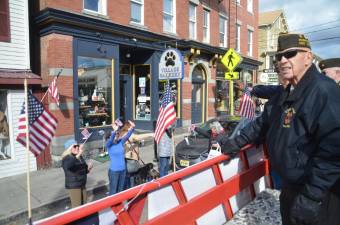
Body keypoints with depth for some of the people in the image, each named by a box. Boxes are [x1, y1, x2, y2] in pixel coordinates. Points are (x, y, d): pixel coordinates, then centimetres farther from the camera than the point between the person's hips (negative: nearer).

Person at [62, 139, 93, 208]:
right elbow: (68, 166, -40)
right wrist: (78, 155, -47)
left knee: (84, 205, 14)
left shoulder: (80, 157, 7)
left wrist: (89, 168, -4)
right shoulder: (66, 158, -14)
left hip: (82, 185, 7)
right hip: (73, 186, -7)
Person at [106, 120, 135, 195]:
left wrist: (132, 128, -27)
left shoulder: (121, 142, 2)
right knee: (113, 191, 4)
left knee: (121, 190, 18)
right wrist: (115, 130, -48)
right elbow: (111, 139, -31)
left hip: (123, 169, 5)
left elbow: (127, 136, -11)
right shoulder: (109, 145, -10)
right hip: (114, 170, -5)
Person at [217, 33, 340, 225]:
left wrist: (311, 196, -28)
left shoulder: (324, 91, -23)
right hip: (290, 187, 8)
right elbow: (263, 123, 17)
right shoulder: (285, 95, 7)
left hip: (317, 195, -8)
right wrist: (237, 143, 13)